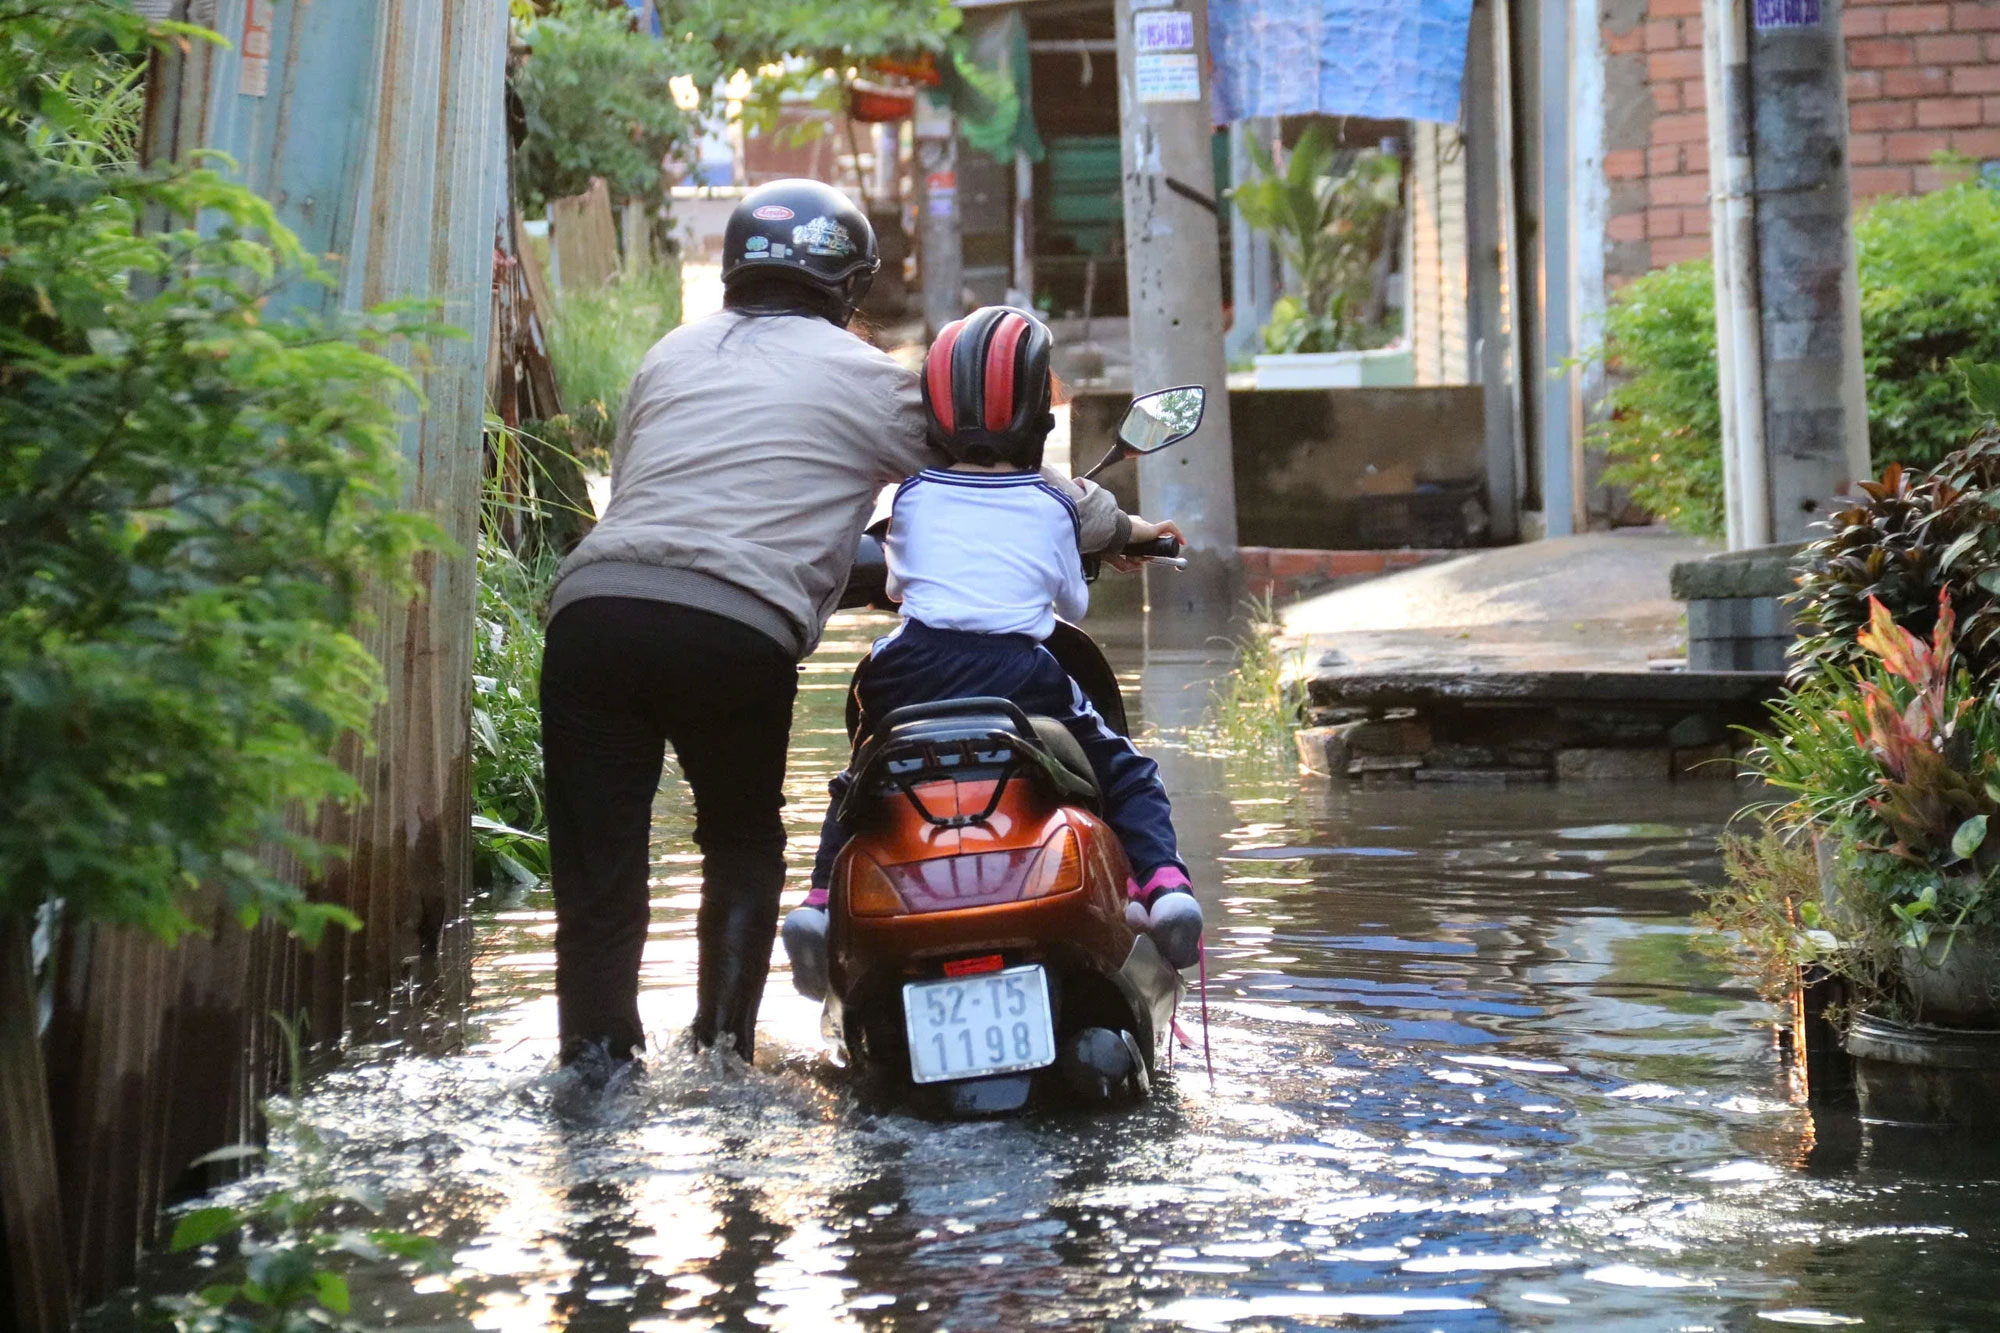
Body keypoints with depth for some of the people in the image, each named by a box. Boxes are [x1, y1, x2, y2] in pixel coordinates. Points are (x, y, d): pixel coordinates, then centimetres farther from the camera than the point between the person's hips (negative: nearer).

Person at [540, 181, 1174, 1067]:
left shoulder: (671, 354, 25)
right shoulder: (863, 378, 14)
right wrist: (1116, 526, 36)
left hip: (594, 603, 3)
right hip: (737, 628, -2)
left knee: (597, 864, 7)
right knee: (743, 843, 20)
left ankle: (595, 1058, -1)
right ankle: (722, 1045, 13)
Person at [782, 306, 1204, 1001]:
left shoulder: (914, 496, 10)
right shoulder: (1053, 506, 7)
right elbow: (1074, 601, 19)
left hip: (913, 673, 2)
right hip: (1022, 675, -1)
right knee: (1125, 772, 14)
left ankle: (822, 898, 9)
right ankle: (1164, 880, -9)